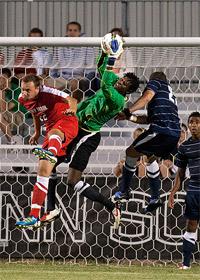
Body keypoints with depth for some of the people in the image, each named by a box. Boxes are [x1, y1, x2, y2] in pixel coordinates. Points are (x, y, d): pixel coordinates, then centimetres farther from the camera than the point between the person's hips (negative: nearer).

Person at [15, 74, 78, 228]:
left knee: (53, 133, -44)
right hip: (52, 128, 7)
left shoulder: (47, 93, -17)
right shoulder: (23, 99, 4)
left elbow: (71, 100, -24)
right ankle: (34, 216, -4)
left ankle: (51, 153, -83)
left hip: (67, 123, -7)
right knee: (43, 170, -2)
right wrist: (37, 132, 27)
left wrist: (72, 109, -45)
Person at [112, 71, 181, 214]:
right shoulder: (169, 93, 36)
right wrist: (128, 117, 31)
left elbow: (146, 97, -10)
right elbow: (149, 119, 32)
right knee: (151, 157, 28)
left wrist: (127, 111, -11)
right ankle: (155, 198, 23)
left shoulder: (156, 82, 13)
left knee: (132, 152, 1)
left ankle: (124, 192, 0)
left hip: (162, 129, -9)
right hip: (175, 134, 9)